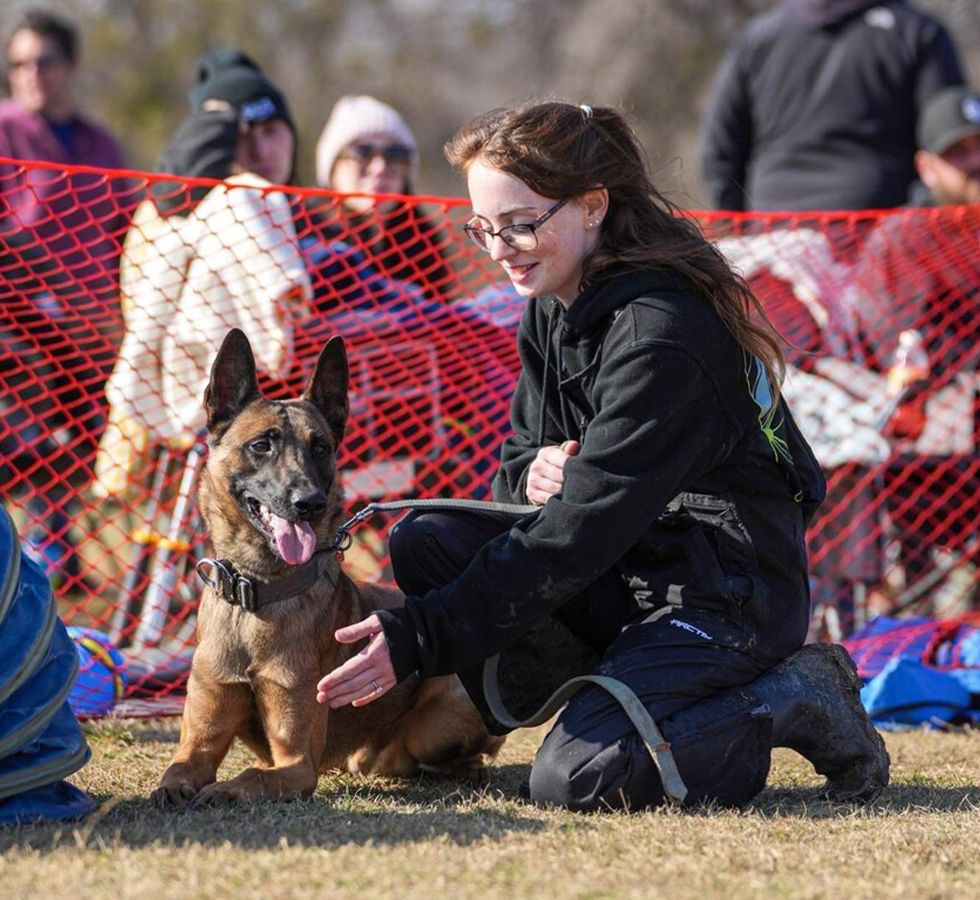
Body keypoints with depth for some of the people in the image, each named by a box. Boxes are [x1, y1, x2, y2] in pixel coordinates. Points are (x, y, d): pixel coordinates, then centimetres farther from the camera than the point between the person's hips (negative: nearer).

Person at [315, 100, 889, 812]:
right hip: (627, 572, 9)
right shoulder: (552, 312, 6)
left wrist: (418, 639, -28)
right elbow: (521, 455, 15)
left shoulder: (661, 334, -23)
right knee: (427, 542, -7)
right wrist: (529, 476, -13)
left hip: (728, 596, -9)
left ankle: (797, 702, -5)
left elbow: (579, 534, -26)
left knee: (576, 779, -26)